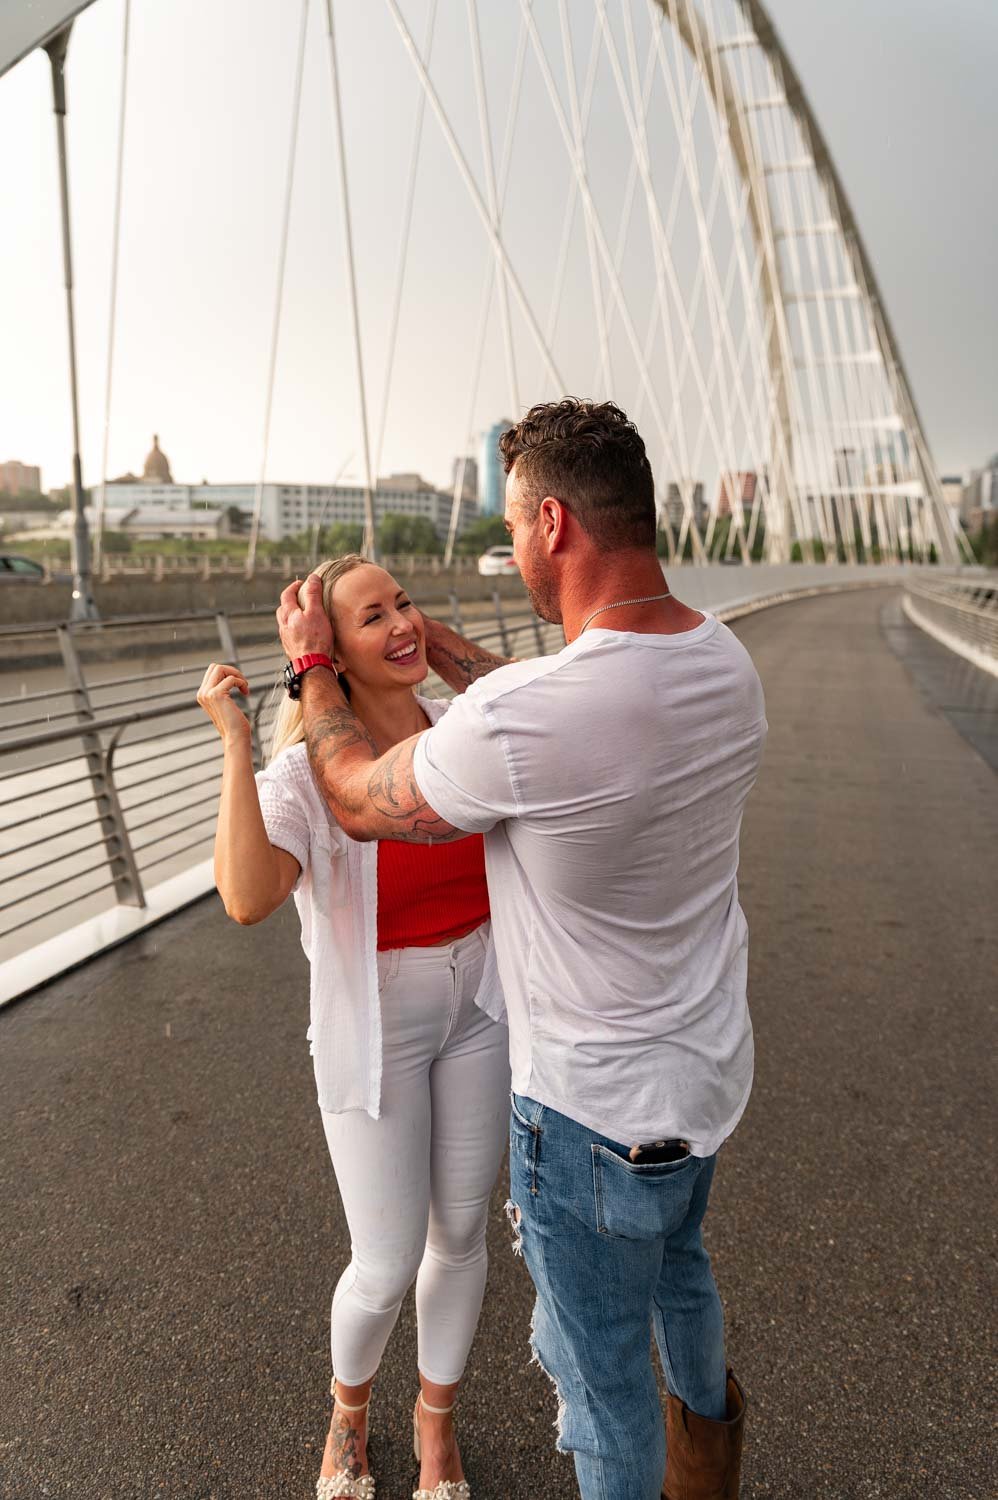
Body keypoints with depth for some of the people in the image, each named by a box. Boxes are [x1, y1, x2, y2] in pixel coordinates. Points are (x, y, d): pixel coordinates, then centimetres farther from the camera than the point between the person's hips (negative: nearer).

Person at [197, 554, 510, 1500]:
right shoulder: (304, 768, -18)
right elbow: (245, 898, -37)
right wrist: (235, 743, -35)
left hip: (478, 1006, 4)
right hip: (374, 1029, -3)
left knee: (460, 1233, 18)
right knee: (387, 1269, 8)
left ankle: (436, 1415, 48)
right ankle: (349, 1404, 45)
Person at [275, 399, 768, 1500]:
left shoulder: (520, 720, -35)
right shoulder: (725, 661, -9)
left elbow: (359, 800, -15)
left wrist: (312, 664, 1)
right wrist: (446, 649, 16)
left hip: (597, 1111, -9)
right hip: (708, 1068, 9)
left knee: (601, 1363, 20)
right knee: (676, 1264, 36)